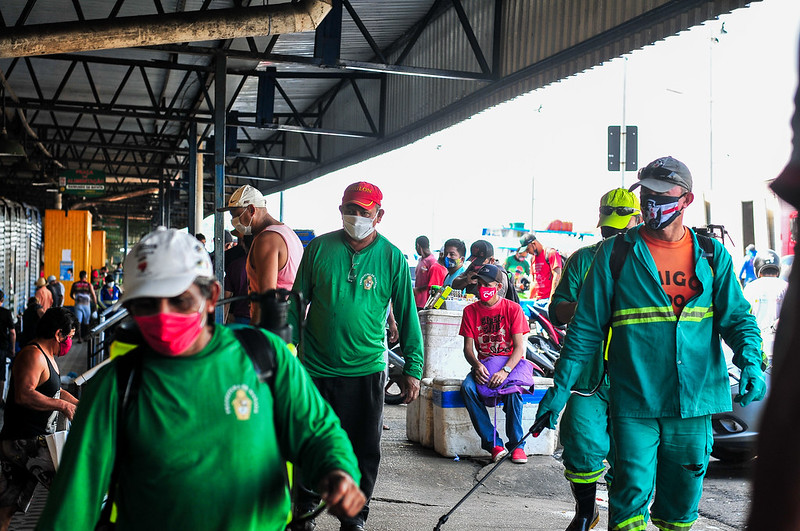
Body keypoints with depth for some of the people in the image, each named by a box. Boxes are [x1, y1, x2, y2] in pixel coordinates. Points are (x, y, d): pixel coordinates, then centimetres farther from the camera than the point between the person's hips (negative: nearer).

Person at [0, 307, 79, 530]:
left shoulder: (47, 356, 20)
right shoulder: (33, 355, -15)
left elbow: (52, 391, 34)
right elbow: (24, 395, -28)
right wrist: (63, 405, -21)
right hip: (26, 442, -10)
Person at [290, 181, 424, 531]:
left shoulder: (392, 258, -2)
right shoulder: (319, 248, 0)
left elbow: (407, 315, 2)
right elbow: (298, 303, 7)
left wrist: (412, 368, 0)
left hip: (366, 371, -1)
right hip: (315, 368, 1)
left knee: (364, 451, 5)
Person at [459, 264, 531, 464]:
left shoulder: (512, 308, -2)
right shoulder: (471, 311, 7)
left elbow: (519, 347, -8)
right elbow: (468, 348, 3)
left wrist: (505, 371, -25)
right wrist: (477, 365, -20)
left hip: (510, 362, -2)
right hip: (483, 364, 3)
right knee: (467, 387, -30)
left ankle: (516, 444, -20)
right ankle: (494, 443, -24)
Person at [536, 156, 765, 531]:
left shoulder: (712, 256, 8)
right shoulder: (616, 254, 1)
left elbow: (737, 317, 7)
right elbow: (586, 327, 2)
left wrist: (751, 362, -12)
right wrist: (561, 385, -2)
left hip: (693, 401, 3)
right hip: (634, 402, -2)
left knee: (683, 501, 12)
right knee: (631, 495, -7)